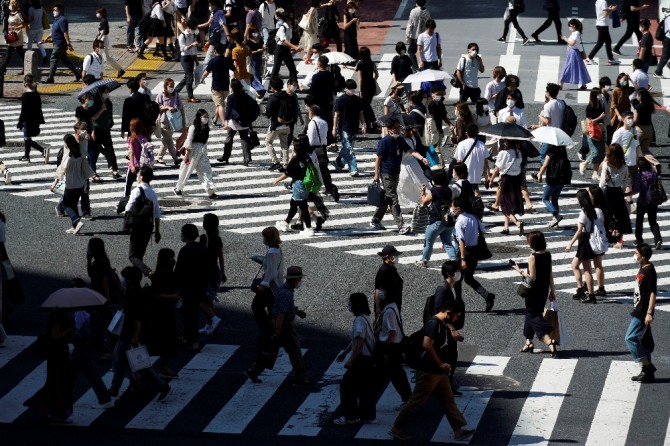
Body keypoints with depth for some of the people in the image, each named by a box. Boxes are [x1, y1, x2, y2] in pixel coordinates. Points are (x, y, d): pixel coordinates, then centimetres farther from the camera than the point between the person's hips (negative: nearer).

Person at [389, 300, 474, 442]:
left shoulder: (442, 324, 12)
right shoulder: (433, 323, -19)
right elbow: (427, 345, -28)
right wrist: (440, 364, -22)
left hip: (439, 372, 10)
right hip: (428, 372, -10)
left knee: (448, 401, 11)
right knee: (415, 402, -2)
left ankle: (459, 431, 15)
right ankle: (396, 429, 7)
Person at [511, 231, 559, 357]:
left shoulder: (532, 257, -19)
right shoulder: (548, 255, 2)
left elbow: (532, 277, -20)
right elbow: (550, 275, 8)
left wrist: (519, 271, -10)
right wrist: (552, 291, 15)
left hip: (534, 291, -7)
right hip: (544, 289, 7)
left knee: (535, 318, -2)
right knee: (531, 314, 22)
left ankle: (549, 342, -19)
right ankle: (529, 342, 31)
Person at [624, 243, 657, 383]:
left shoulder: (649, 271, -18)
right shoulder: (643, 269, 11)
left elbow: (653, 293, -20)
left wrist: (649, 313, -23)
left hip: (642, 313, -10)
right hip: (639, 311, 10)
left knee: (631, 338, -10)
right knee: (644, 341, 12)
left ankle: (648, 368, -5)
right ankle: (648, 371, 17)